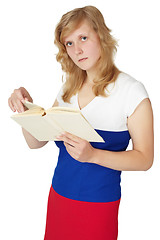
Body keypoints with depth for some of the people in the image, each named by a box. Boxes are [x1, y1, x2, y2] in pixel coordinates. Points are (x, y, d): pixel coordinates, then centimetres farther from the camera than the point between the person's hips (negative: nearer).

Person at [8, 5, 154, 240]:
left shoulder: (131, 91, -12)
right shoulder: (68, 89, 4)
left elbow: (144, 158, -13)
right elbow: (36, 142, 6)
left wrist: (92, 154, -27)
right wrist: (25, 110, -13)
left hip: (98, 204, -4)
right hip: (58, 196, 5)